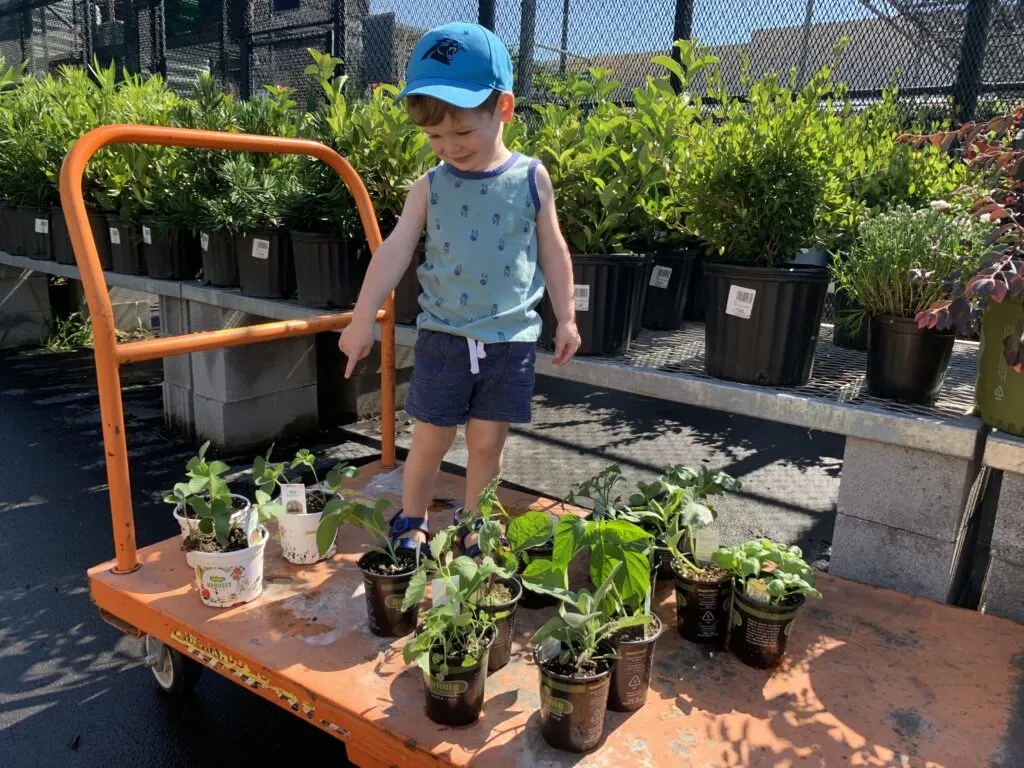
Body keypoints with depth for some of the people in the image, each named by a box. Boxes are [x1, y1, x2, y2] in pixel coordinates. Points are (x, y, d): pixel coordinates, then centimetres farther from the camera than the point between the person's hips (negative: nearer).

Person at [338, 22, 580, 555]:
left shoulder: (531, 179, -2)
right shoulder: (430, 187, -1)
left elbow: (553, 253, 4)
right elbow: (394, 253, -4)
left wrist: (566, 318, 6)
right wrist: (362, 320, -8)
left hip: (510, 339, 0)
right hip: (444, 337, 0)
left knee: (487, 442, 9)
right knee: (430, 441, 9)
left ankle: (473, 527, 29)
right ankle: (410, 523, 30)